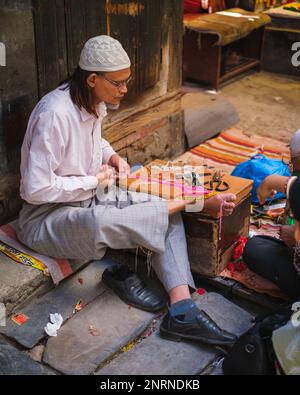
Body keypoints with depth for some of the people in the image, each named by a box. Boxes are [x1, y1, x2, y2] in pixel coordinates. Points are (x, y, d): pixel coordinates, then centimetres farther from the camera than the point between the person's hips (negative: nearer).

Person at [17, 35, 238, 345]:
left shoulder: (94, 103, 3)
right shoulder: (55, 113, -25)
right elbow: (36, 189, -27)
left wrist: (112, 156, 2)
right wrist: (95, 180, -16)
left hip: (91, 197, 9)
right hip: (46, 216, -8)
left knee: (166, 211, -10)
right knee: (97, 222, -42)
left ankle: (182, 312, -19)